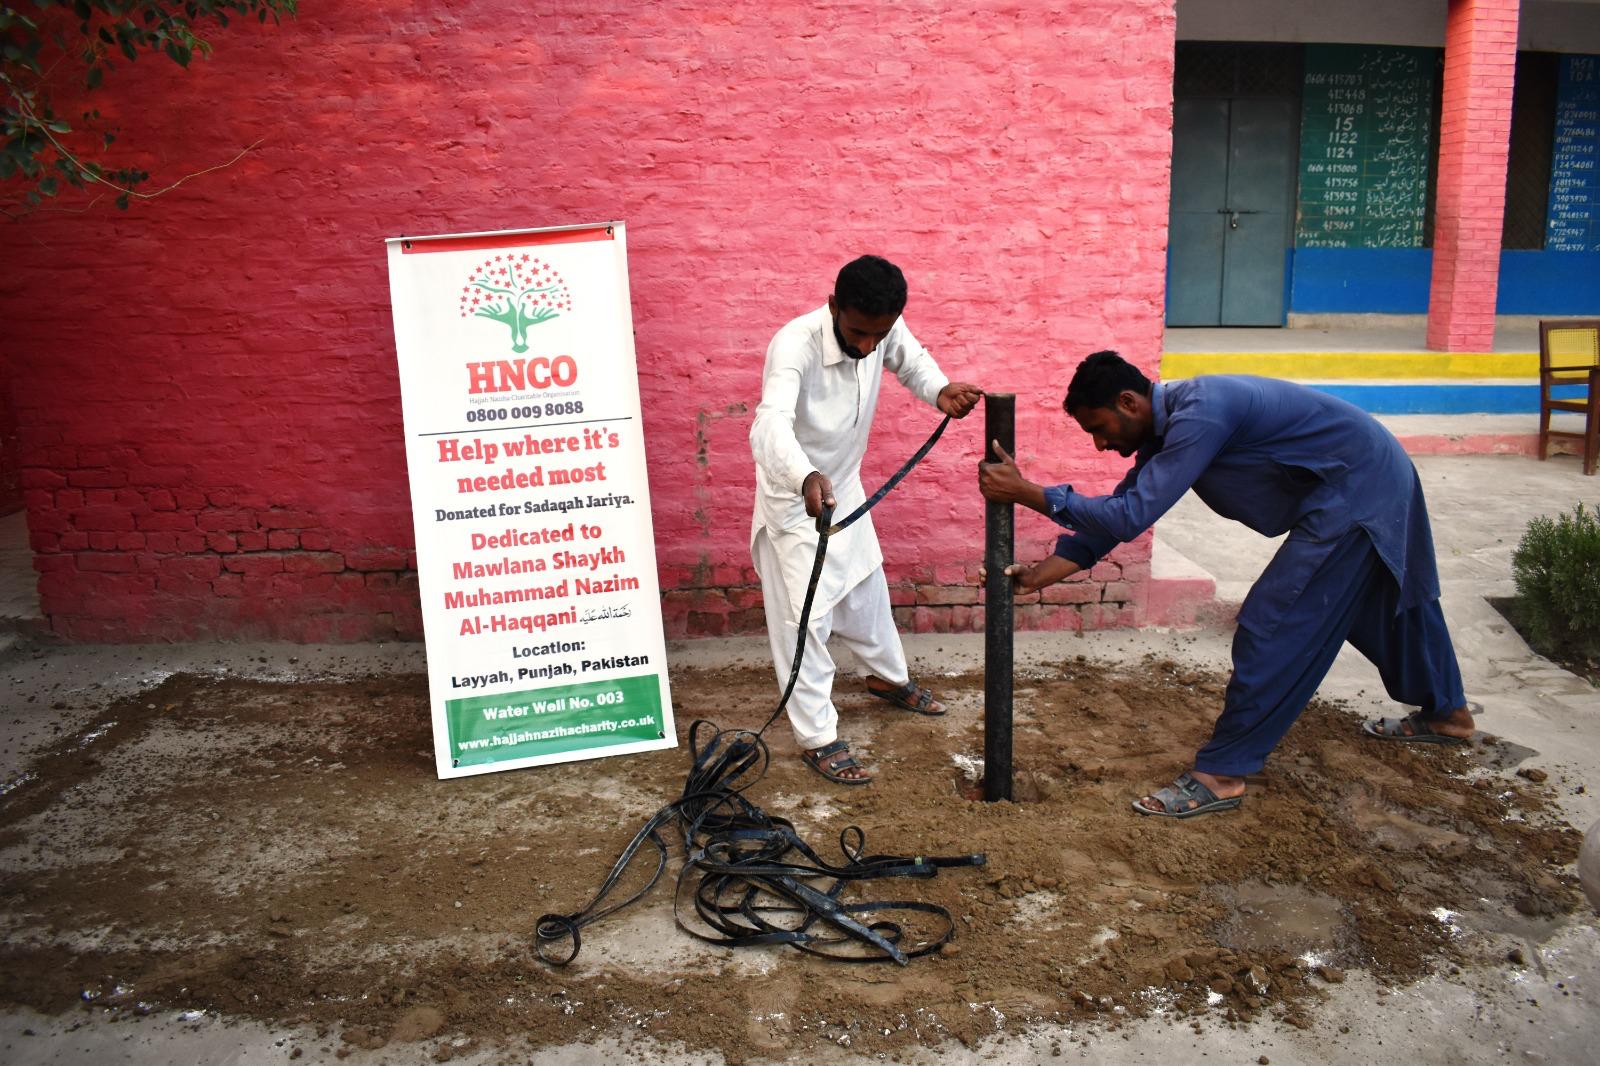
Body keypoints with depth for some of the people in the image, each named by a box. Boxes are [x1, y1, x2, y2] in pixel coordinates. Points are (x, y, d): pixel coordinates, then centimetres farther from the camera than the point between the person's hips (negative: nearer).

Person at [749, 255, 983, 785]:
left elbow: (913, 361, 5)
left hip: (844, 486, 7)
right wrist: (807, 478, -70)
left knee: (866, 590, 24)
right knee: (805, 619, -1)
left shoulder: (882, 328, -16)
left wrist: (942, 390, -19)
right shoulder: (795, 344, -35)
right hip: (794, 497, -7)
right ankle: (817, 739, 13)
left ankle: (888, 677, 49)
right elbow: (771, 426, -50)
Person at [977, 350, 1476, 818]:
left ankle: (1220, 774, -4)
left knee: (1272, 624, -12)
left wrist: (1027, 492, -33)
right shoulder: (1169, 426, 0)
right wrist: (1038, 574, -5)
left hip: (1357, 489, -10)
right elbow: (1116, 514, 2)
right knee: (1387, 604, 29)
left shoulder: (1200, 413, -30)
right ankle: (1447, 712, 53)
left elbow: (1132, 516, -35)